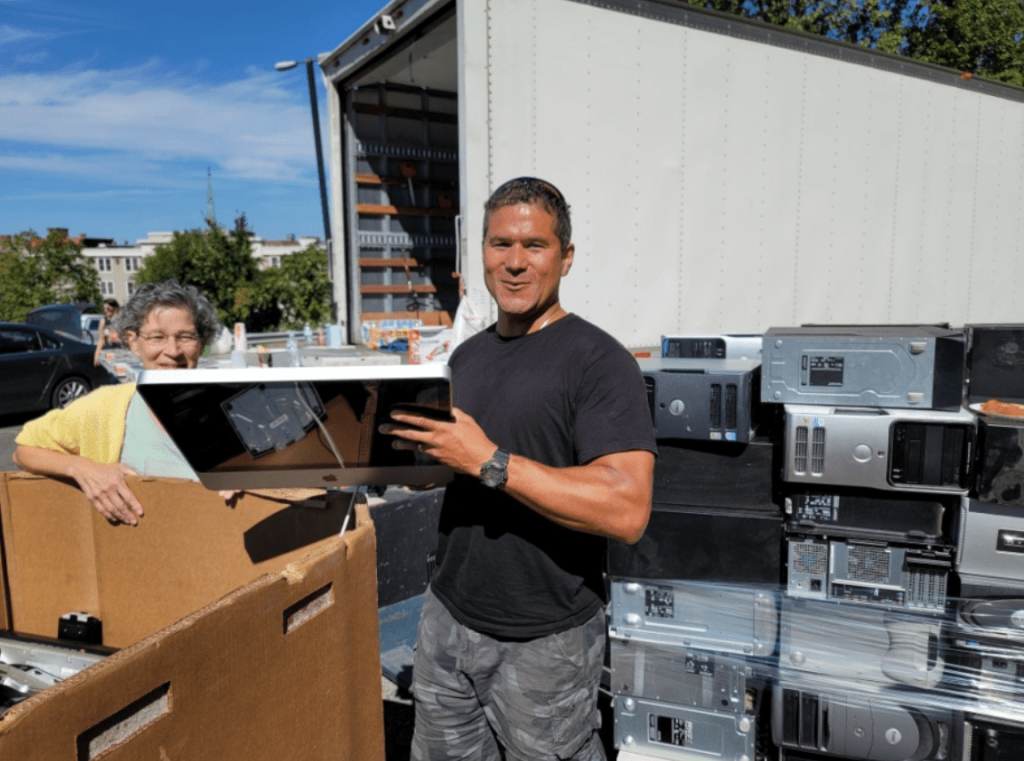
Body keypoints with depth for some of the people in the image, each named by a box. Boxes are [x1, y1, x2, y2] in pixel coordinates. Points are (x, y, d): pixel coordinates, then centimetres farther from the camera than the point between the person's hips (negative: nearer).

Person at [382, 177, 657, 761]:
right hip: (450, 614, 6)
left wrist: (489, 461, -27)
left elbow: (627, 511, -26)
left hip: (545, 639, -6)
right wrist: (410, 444, -5)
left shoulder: (598, 360, -17)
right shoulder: (467, 356, 7)